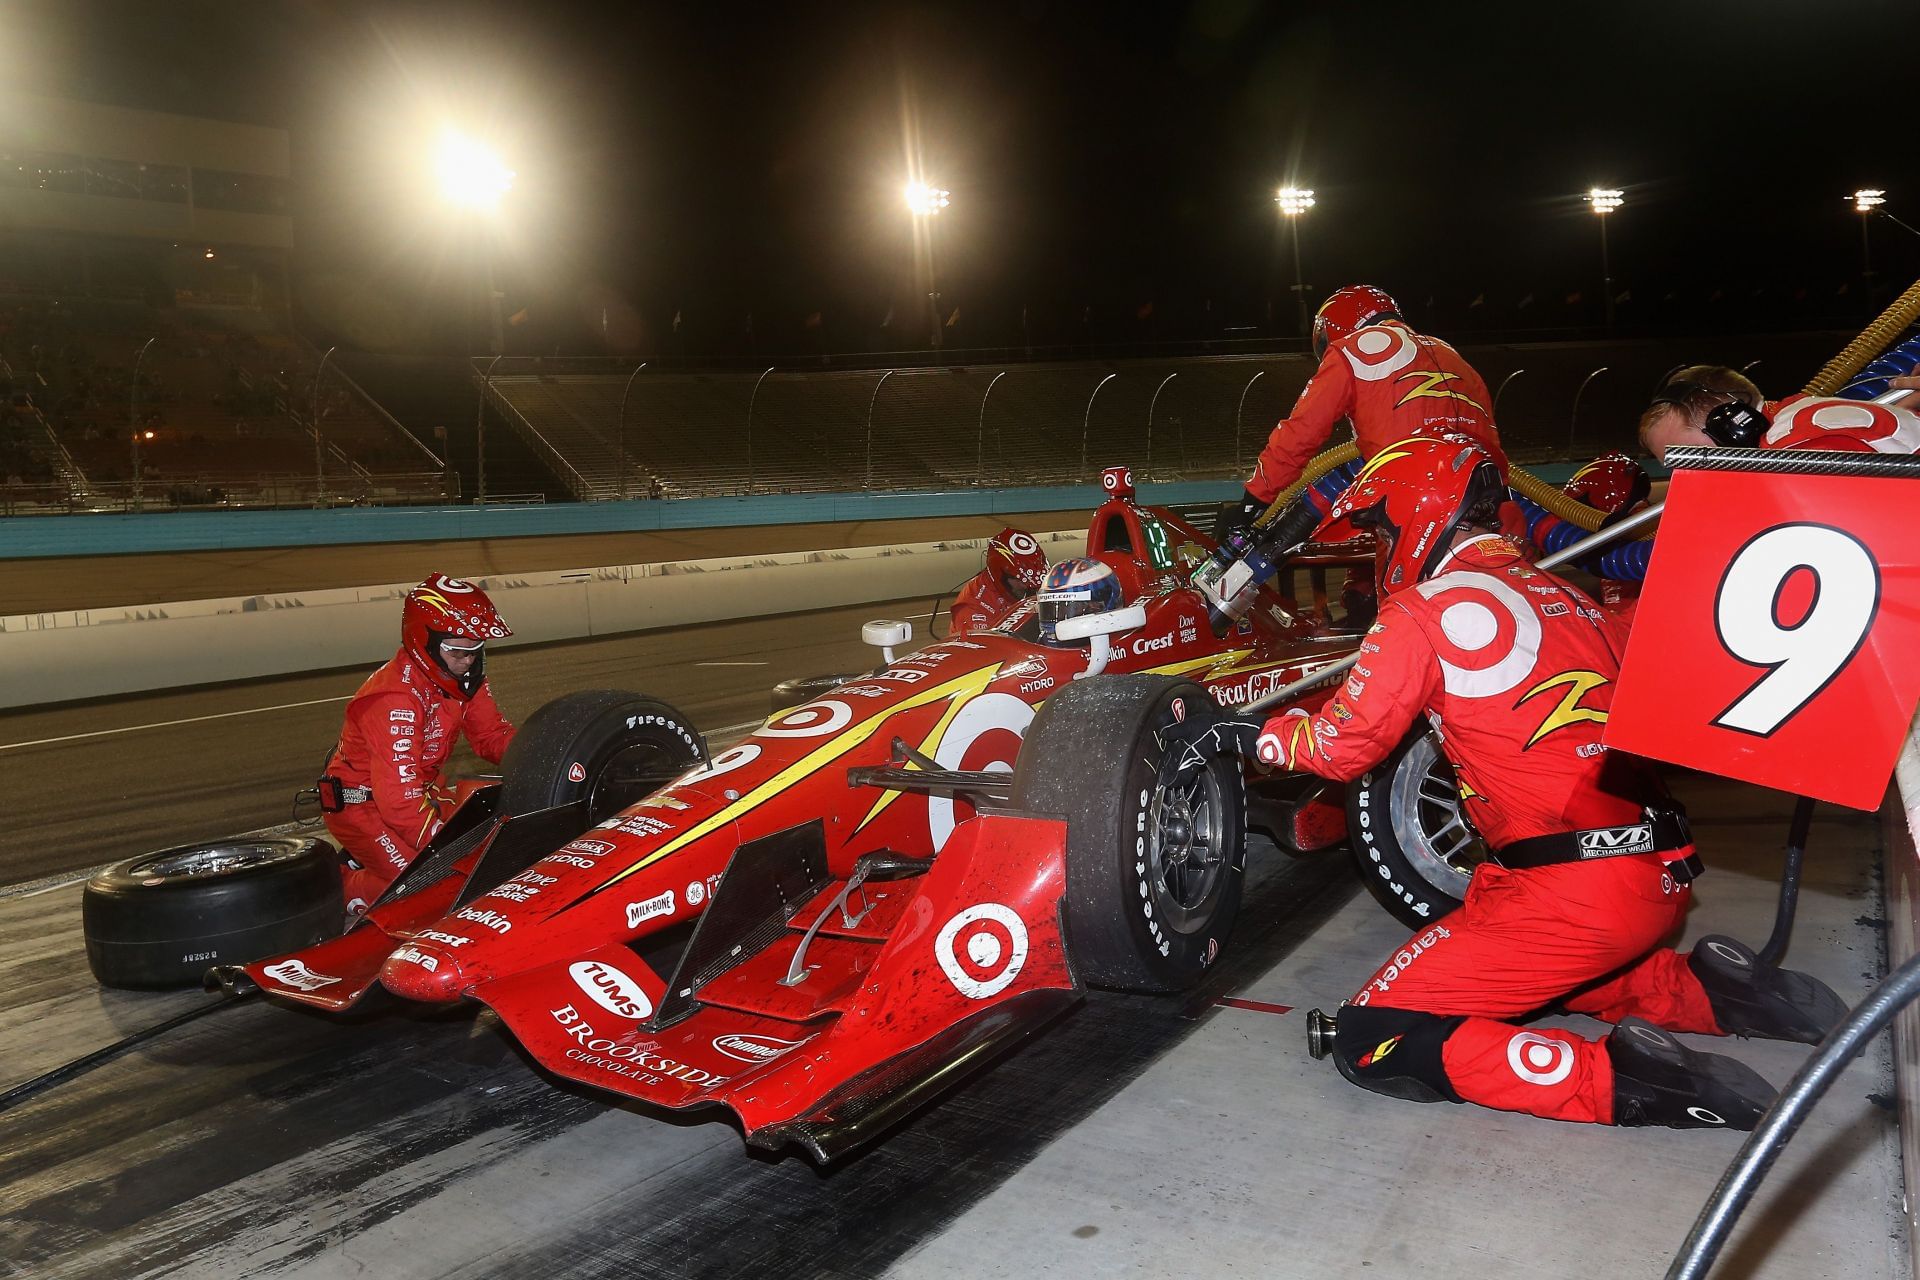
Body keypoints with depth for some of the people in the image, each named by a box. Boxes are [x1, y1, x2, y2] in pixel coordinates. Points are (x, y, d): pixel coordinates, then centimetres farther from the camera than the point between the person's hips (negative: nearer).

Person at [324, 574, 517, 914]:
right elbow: (400, 801, -34)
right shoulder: (395, 700, -32)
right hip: (360, 801, -8)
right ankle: (348, 888, 8)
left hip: (419, 786, 8)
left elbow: (493, 734, 3)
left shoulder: (462, 677, -7)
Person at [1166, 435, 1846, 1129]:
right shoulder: (1566, 596, 16)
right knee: (1522, 968, 36)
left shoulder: (1422, 610, -6)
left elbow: (1340, 746, -3)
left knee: (1369, 1042, -4)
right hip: (1664, 876, 9)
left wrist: (1235, 732, 11)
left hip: (1572, 893, -8)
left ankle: (1621, 1079, -13)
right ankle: (1704, 991, 17)